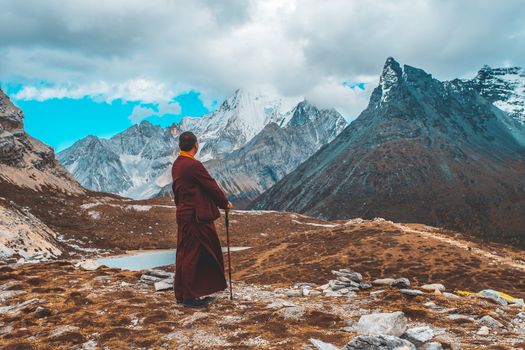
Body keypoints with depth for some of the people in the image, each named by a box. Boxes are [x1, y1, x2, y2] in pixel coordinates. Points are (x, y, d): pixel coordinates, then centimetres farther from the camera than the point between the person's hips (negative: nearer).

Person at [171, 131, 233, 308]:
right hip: (196, 216, -9)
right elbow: (211, 185, -12)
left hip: (183, 214, 9)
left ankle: (181, 293, 23)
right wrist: (225, 203, 1)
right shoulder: (194, 165, -18)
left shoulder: (176, 164, 10)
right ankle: (189, 296, 7)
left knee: (184, 254, 14)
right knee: (192, 255, -2)